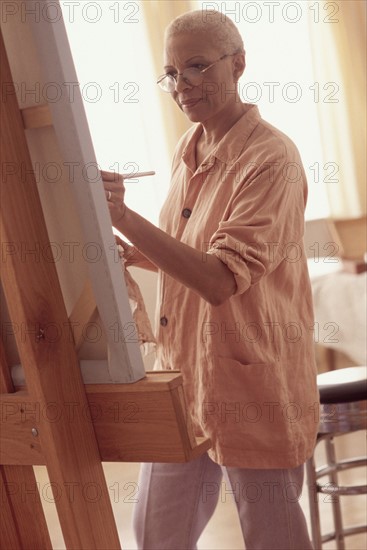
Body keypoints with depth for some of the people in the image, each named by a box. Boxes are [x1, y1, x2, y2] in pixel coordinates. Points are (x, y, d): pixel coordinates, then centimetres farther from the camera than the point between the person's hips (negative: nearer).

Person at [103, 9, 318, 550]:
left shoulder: (271, 159, -18)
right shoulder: (189, 149, 7)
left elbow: (220, 280, -25)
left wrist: (125, 217, -30)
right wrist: (131, 254, 1)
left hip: (252, 388, -8)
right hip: (181, 380, 8)